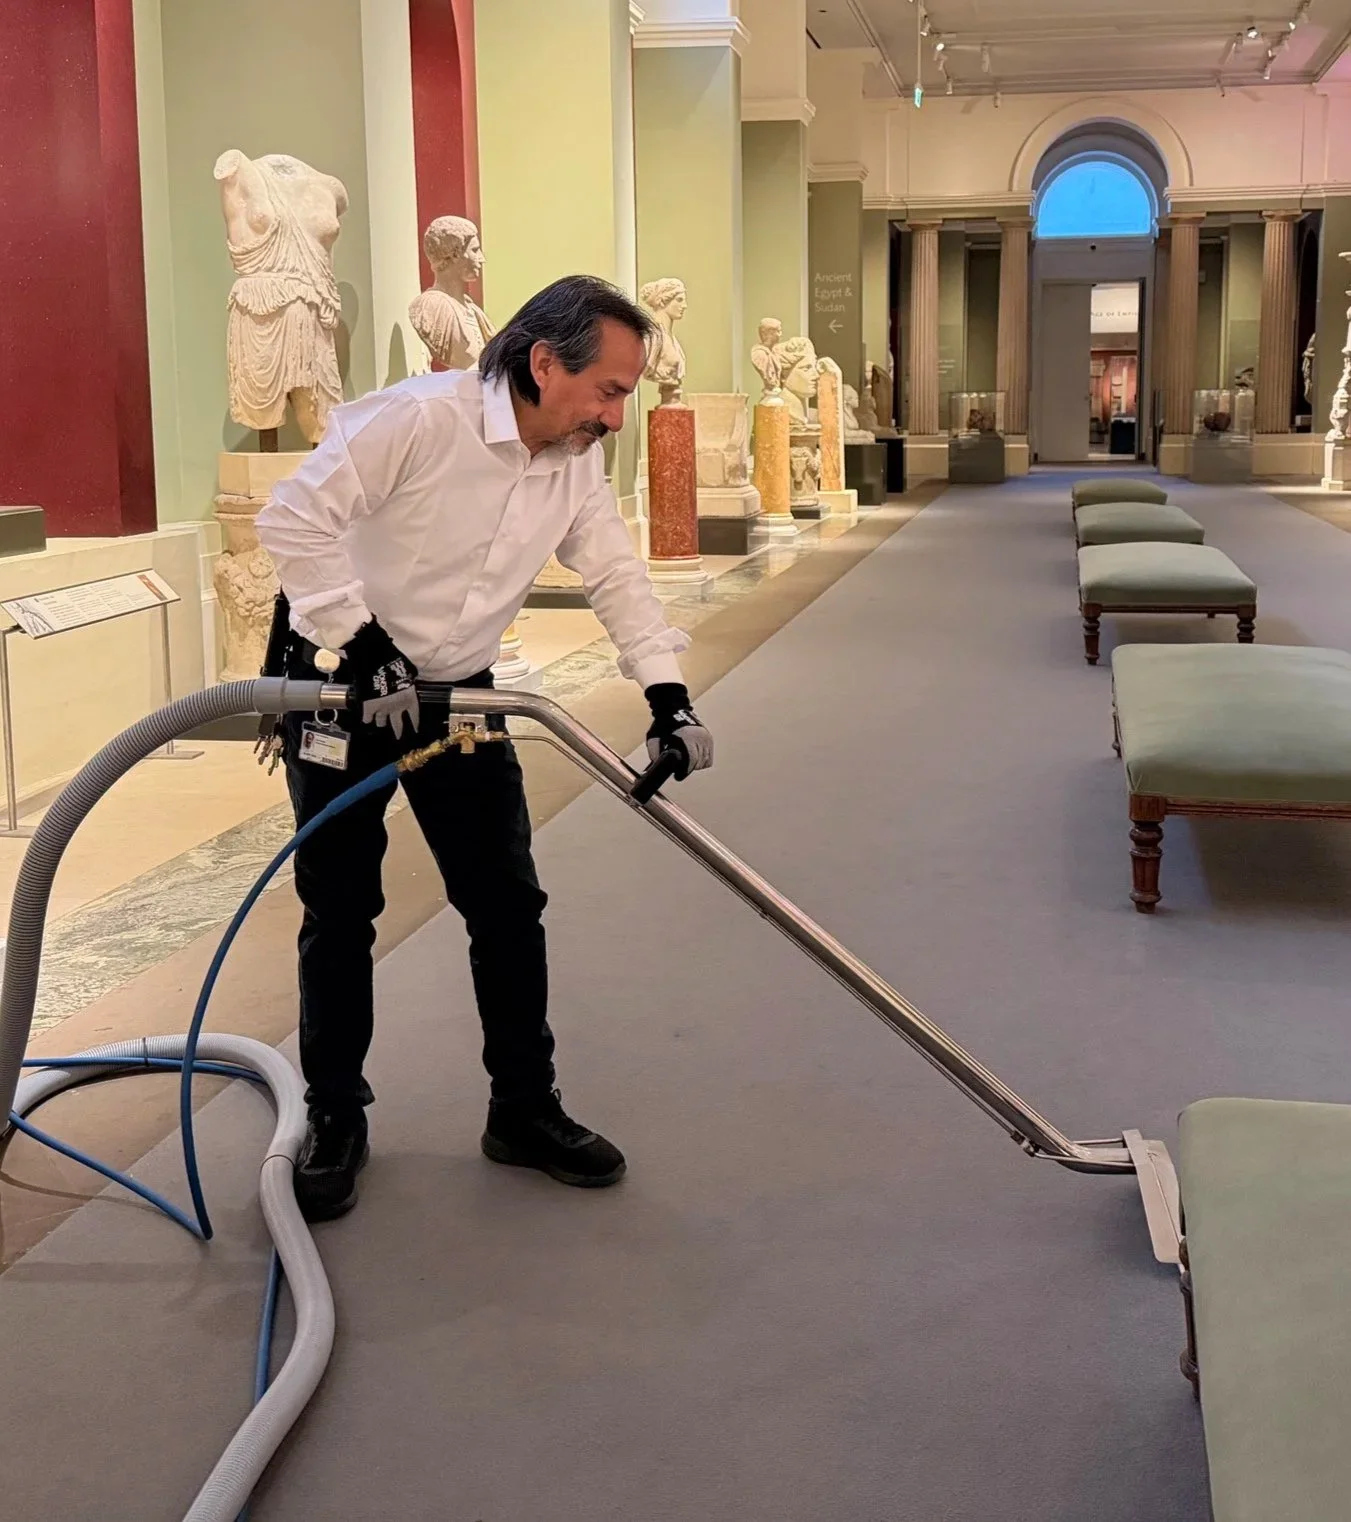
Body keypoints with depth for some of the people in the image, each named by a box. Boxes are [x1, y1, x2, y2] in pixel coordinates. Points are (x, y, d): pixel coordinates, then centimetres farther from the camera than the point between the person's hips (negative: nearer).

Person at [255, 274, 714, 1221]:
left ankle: (525, 1109, 18)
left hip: (457, 697, 6)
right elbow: (295, 518, -27)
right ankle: (335, 1119, 19)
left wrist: (668, 696, -9)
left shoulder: (576, 464, -2)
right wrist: (365, 650, -29)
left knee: (509, 905, 5)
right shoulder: (420, 417, -25)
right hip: (341, 687, -6)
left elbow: (617, 576, 3)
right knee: (341, 915, 3)